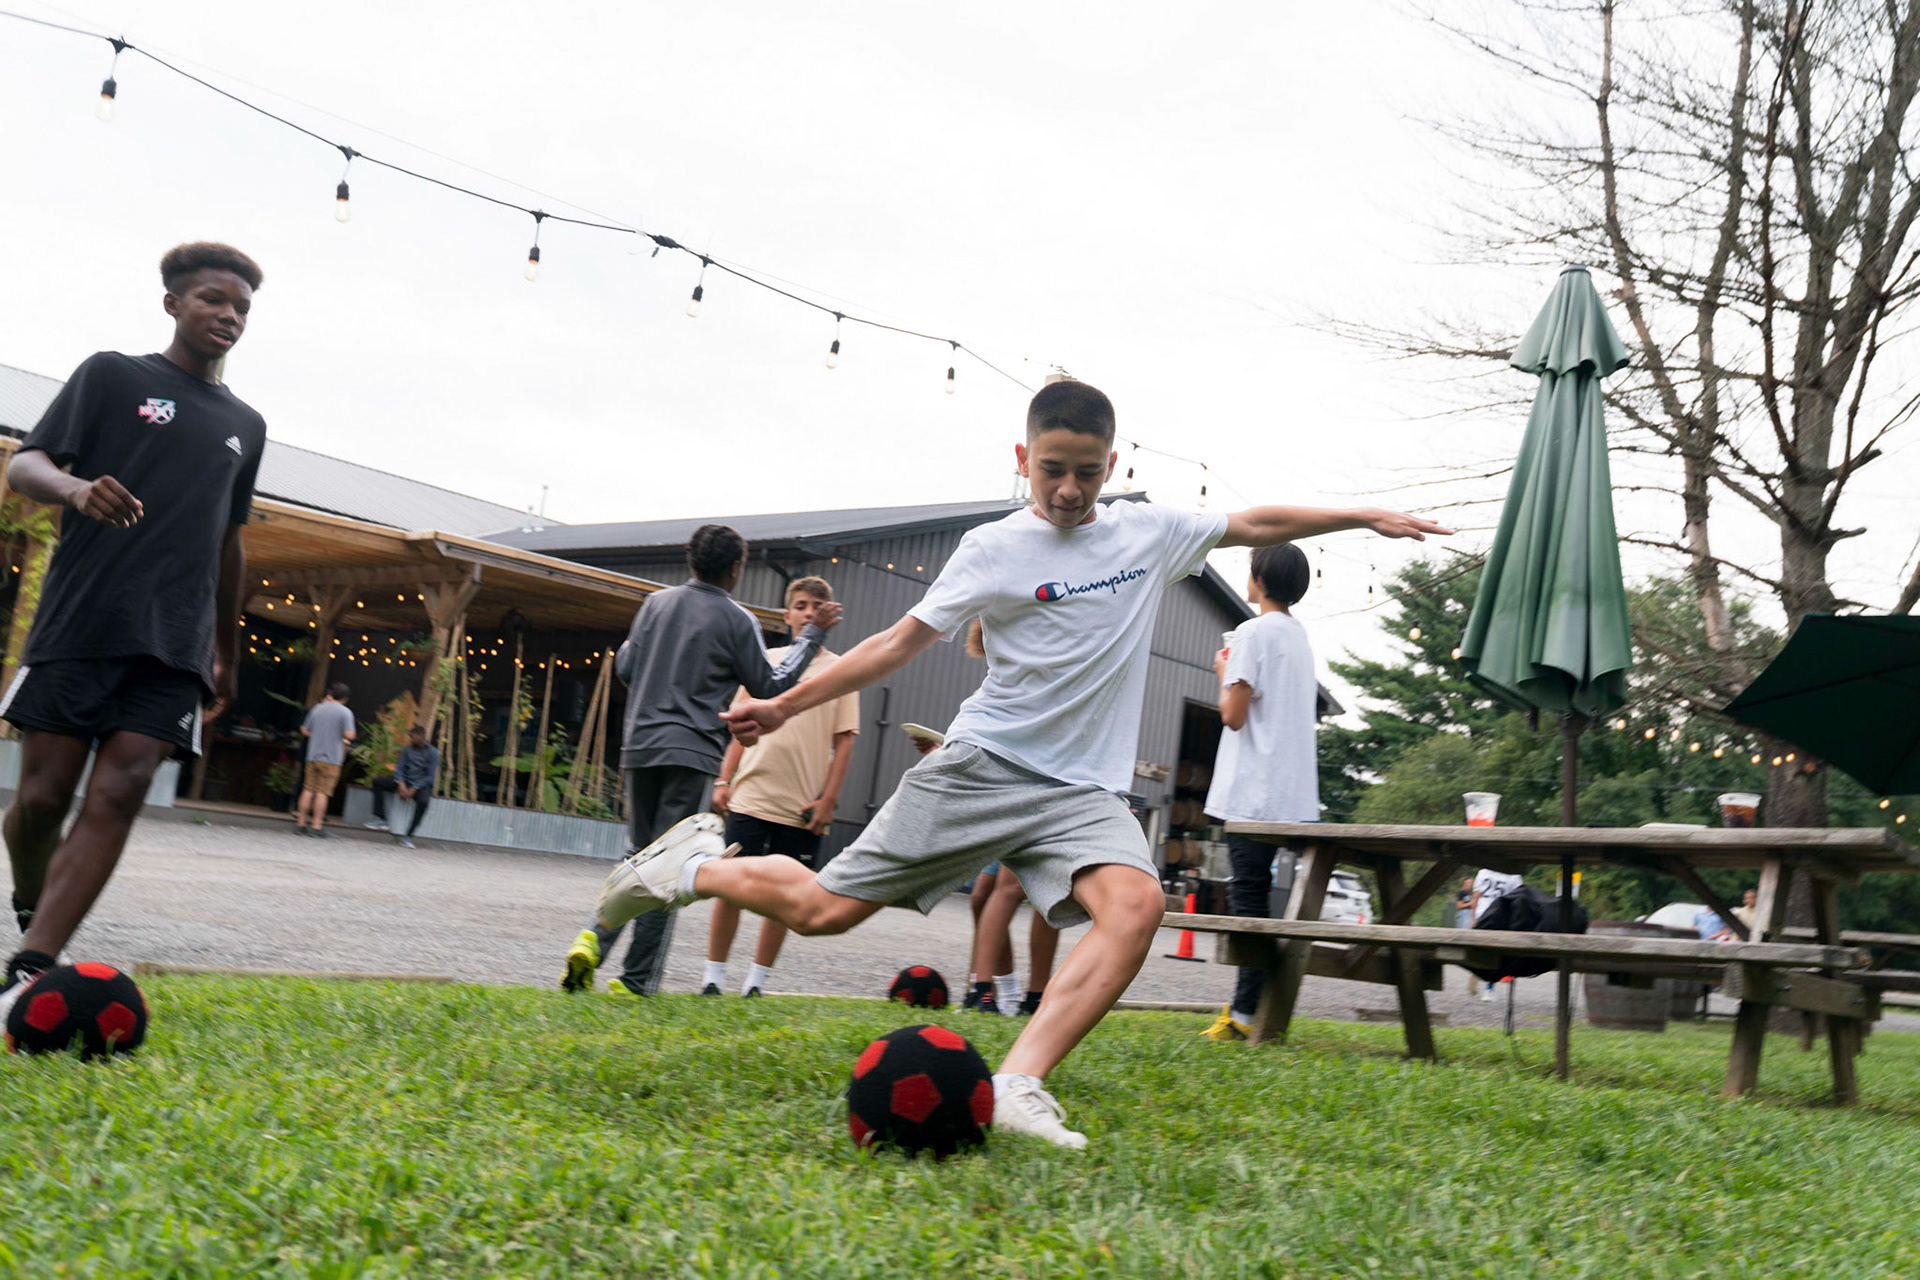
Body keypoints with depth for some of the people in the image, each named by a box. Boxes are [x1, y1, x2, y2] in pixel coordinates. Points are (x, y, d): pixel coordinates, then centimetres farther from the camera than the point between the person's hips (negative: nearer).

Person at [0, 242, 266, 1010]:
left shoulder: (245, 426, 19)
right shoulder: (113, 375, 7)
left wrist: (228, 653, 26)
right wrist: (75, 488, -25)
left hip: (175, 644, 3)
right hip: (79, 625, -3)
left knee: (118, 795, -12)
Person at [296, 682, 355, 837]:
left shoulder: (317, 709, 9)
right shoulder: (345, 712, -6)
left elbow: (304, 731, 14)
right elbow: (350, 735, -16)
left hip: (313, 755, 4)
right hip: (332, 758, -4)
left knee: (308, 790, 8)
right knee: (323, 793, -3)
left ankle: (300, 824, 9)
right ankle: (317, 826, -4)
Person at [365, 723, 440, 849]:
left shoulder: (433, 753, -8)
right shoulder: (407, 749, 5)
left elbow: (430, 776, -13)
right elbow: (399, 768, 1)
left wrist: (413, 789, -22)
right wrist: (401, 784, -19)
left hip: (422, 785, -5)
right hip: (405, 782, 5)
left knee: (423, 801, -38)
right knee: (378, 782, -10)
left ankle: (408, 837, -34)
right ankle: (380, 820, -17)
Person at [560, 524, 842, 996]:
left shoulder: (656, 603, 10)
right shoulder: (737, 620, -3)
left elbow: (624, 668, 13)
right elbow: (770, 686, 3)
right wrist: (813, 635, 8)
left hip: (640, 746, 5)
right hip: (692, 751, -5)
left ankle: (594, 939, -6)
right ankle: (636, 979, -1)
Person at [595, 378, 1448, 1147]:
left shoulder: (1151, 534, 9)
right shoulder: (994, 550, -1)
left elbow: (1256, 525, 22)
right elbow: (903, 641, 2)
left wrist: (1366, 517, 23)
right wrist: (786, 705, 0)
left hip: (1083, 791, 3)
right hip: (979, 767, -3)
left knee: (1136, 903, -28)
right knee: (824, 911, -7)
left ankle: (1017, 1087, -30)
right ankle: (696, 865, 21)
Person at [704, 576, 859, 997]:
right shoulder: (765, 661, 10)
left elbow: (844, 741, 2)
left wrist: (828, 798, -5)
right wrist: (723, 780, 6)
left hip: (803, 807, -1)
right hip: (751, 795, 1)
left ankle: (757, 980, 15)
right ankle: (714, 975, 10)